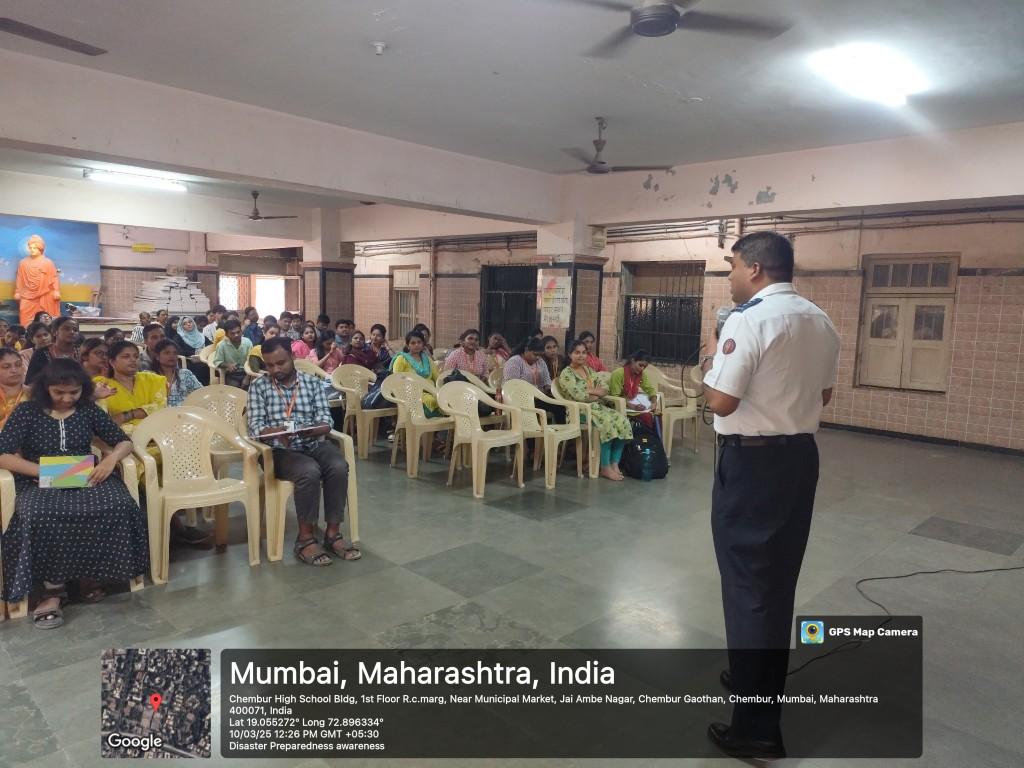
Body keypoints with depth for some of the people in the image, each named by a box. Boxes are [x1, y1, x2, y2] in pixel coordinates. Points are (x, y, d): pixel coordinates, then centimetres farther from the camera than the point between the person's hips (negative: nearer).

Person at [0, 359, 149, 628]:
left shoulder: (89, 410, 10)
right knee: (39, 518, -38)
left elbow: (124, 442, 11)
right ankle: (52, 589, -21)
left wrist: (111, 459, -13)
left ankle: (90, 574, -10)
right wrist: (43, 471, -20)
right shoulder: (26, 412, 4)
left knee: (120, 507, -30)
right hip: (41, 484, -1)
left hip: (86, 479, 2)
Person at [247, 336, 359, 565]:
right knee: (309, 472, -33)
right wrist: (277, 432, -27)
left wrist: (311, 430, -23)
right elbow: (255, 427, -6)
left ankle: (333, 533, -18)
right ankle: (305, 538, -19)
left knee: (339, 466, -28)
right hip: (279, 450, -3)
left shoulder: (312, 383, 7)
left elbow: (326, 422, 0)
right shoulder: (259, 387, 3)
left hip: (314, 445, 3)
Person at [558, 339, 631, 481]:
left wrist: (591, 392, -11)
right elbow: (578, 396, -18)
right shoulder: (566, 373, -6)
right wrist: (596, 392, -3)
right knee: (607, 422, -32)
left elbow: (605, 390, 10)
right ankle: (605, 468, -23)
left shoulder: (589, 370, 17)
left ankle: (614, 464, -13)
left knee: (622, 420, -18)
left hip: (598, 407, 7)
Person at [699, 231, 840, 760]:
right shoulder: (821, 323, 8)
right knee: (779, 578, 19)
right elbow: (822, 395, 17)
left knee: (748, 580, 1)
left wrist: (709, 371, -1)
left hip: (751, 461, -8)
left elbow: (721, 401, -19)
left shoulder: (749, 320, -18)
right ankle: (764, 683, 37)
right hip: (801, 455, 8)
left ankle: (757, 726, 10)